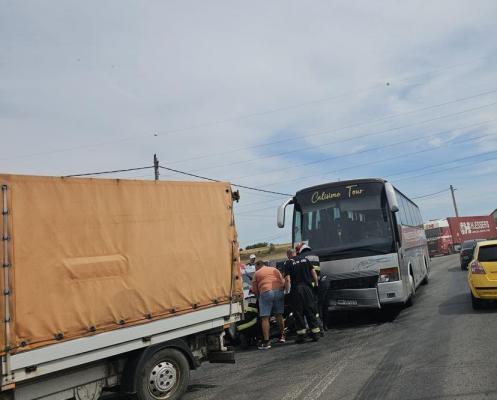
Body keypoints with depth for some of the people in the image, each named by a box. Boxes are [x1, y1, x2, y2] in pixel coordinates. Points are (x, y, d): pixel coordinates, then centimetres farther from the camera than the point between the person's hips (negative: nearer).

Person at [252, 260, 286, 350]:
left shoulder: (257, 273, 13)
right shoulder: (274, 269, 23)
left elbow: (255, 289, 11)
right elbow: (283, 281, 19)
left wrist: (258, 295, 28)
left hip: (266, 293, -4)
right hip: (279, 291, 5)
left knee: (265, 318, -3)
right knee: (279, 315, 20)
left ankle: (266, 341, -8)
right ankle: (282, 336, 29)